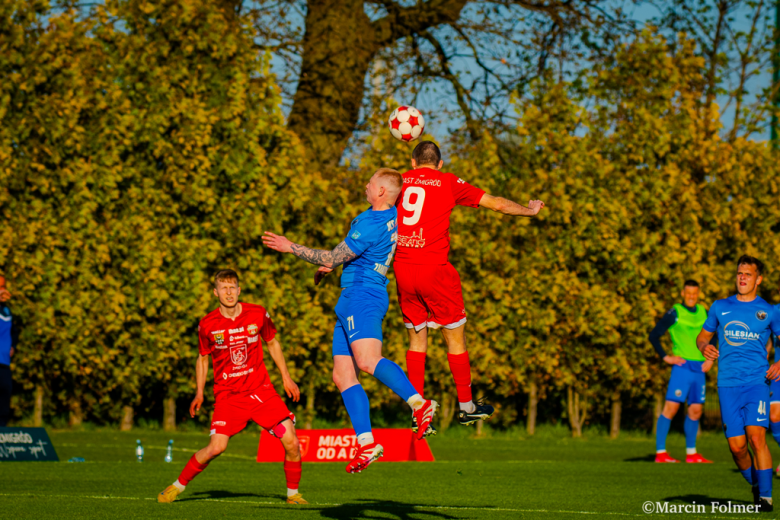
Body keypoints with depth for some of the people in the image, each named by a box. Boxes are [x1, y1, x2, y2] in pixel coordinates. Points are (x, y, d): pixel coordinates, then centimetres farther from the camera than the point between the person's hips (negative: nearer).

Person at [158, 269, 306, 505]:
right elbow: (203, 358, 11)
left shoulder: (258, 314, -2)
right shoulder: (207, 325, -5)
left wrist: (286, 377, 12)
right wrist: (199, 393, 6)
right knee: (216, 447, -17)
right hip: (228, 394, -2)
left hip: (260, 389, 2)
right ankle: (178, 485, 3)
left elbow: (273, 344, 14)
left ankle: (293, 493, 11)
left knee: (291, 441, -10)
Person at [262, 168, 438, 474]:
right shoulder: (392, 217, 15)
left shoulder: (371, 224, -16)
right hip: (352, 302, 10)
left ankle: (419, 403, -37)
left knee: (367, 361, -30)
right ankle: (366, 443, -1)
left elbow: (332, 259, -12)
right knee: (342, 376, 5)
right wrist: (329, 265, 35)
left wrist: (290, 248, -3)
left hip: (362, 296, -10)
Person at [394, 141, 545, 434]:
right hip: (434, 268, -4)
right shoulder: (448, 183, 2)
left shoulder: (400, 182, 10)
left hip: (402, 269, 4)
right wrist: (529, 211, 26)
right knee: (455, 336, 9)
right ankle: (466, 407, 17)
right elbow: (497, 204, 9)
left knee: (416, 338, 13)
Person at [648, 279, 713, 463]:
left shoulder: (703, 313, 12)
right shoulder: (675, 313, -4)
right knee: (671, 407, -11)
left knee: (695, 410, 9)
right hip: (682, 367, -6)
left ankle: (691, 453, 18)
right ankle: (660, 452, -11)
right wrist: (665, 357, -8)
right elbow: (654, 335, -3)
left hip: (700, 369, 6)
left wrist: (710, 359, 13)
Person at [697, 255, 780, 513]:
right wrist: (705, 346, -1)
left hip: (757, 382, -2)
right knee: (737, 445, -3)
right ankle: (756, 485, 22)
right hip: (728, 383, 2)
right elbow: (703, 335, 23)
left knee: (756, 436, -18)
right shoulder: (720, 307, 14)